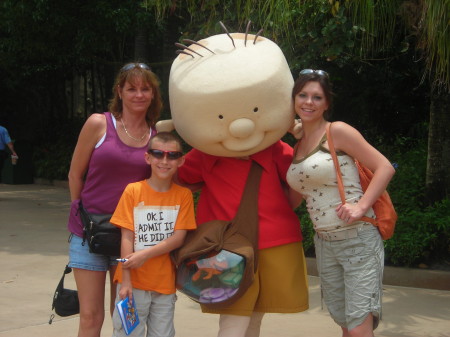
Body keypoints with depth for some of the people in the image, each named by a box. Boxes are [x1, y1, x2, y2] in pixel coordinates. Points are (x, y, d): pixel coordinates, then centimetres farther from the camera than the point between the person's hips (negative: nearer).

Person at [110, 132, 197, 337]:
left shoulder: (183, 195, 1)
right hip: (135, 282, -1)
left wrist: (145, 254, -18)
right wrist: (126, 281, -11)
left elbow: (178, 238, -5)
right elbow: (127, 238, -6)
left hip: (165, 283, 2)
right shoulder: (133, 191, -4)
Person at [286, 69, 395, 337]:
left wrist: (361, 206, -21)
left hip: (358, 240, -7)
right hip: (325, 243, 7)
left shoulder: (337, 132, -7)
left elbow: (385, 167, -11)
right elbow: (294, 199, 22)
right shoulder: (298, 145, 14)